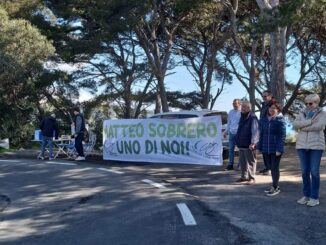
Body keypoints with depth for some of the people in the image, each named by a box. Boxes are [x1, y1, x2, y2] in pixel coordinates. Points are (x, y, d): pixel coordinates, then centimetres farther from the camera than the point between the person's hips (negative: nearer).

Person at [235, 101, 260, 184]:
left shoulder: (252, 118, -13)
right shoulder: (242, 117, 14)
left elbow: (255, 131, -20)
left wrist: (253, 142, -27)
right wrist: (237, 140, 20)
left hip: (249, 145, -9)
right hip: (241, 144, 9)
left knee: (250, 161, 1)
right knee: (242, 161, 15)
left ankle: (251, 178, 8)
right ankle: (244, 176, 26)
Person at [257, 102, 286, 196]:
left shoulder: (280, 120, -7)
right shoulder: (264, 120, 9)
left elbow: (282, 135, -11)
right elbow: (261, 134, 12)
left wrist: (279, 149, -18)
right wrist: (259, 147, 9)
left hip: (275, 149, -5)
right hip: (265, 148, 5)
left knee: (275, 168, 2)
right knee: (270, 167, 13)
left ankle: (275, 187, 14)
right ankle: (275, 186, 26)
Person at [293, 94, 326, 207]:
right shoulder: (302, 113, 10)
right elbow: (295, 124, -7)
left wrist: (303, 127, -10)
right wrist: (309, 122, -17)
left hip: (316, 146, -3)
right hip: (302, 145, 4)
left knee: (314, 172, -2)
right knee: (304, 171, 7)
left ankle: (315, 197, 7)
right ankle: (306, 195, 18)